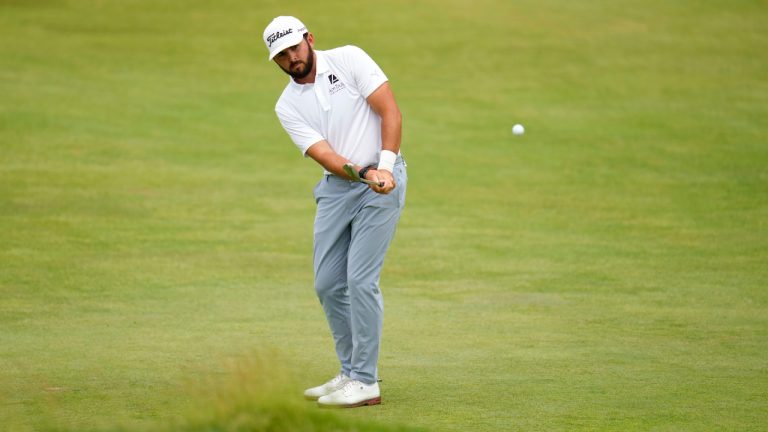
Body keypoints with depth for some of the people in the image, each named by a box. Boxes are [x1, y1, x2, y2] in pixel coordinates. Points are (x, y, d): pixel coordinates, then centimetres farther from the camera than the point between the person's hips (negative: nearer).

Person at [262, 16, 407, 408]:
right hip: (336, 187, 5)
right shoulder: (287, 106, 3)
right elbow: (323, 154, -10)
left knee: (360, 279, -12)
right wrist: (362, 173, -27)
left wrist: (384, 165, -21)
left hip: (383, 179, -5)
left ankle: (366, 382, -7)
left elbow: (390, 111, -10)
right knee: (328, 284, 5)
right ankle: (351, 373, 18)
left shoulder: (348, 60, -5)